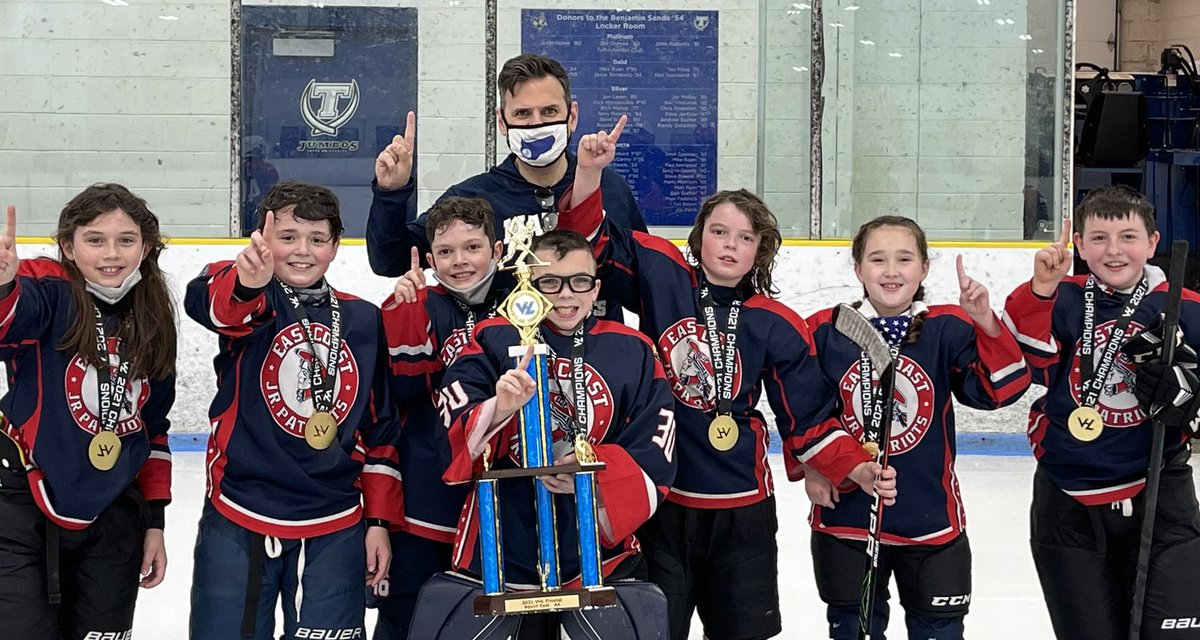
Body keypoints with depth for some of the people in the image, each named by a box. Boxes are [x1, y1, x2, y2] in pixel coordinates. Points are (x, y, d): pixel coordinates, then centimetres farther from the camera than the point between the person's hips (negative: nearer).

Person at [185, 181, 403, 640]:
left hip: (334, 531, 2)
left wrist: (379, 520, 10)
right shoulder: (249, 305, -2)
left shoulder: (363, 321, 8)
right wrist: (246, 282, -51)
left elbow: (380, 430, 13)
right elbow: (207, 302, -29)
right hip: (238, 523, -2)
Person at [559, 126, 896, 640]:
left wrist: (859, 470, -9)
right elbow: (590, 240, -5)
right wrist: (589, 172, -19)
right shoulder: (661, 277, -1)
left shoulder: (778, 327, -1)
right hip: (654, 497, -1)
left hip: (741, 509, 1)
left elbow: (808, 421, 2)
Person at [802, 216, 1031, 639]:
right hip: (845, 518, 1)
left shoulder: (949, 329, -6)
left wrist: (985, 322, -30)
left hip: (931, 520, -1)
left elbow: (1001, 388, -19)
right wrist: (809, 466, -1)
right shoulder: (824, 331, -3)